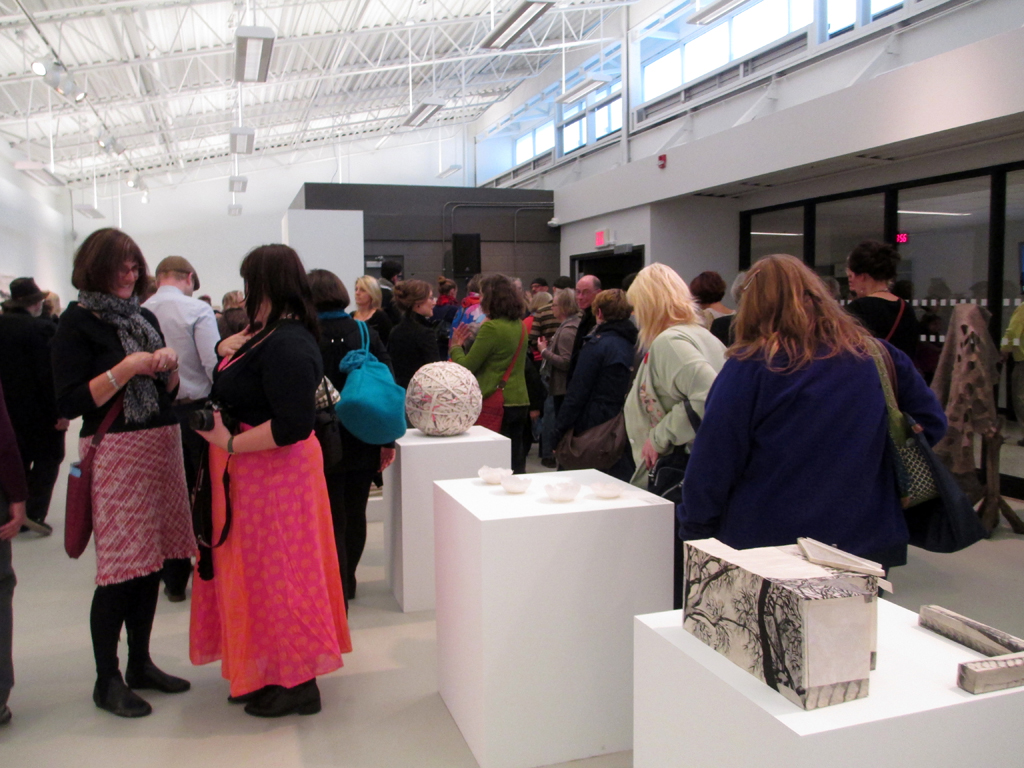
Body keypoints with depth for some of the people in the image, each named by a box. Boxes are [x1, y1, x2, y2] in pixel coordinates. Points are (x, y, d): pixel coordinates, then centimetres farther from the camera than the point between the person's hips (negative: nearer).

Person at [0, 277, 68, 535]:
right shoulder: (43, 328, -19)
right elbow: (51, 374, -21)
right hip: (39, 409, -6)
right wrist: (60, 410, -16)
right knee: (47, 458, 6)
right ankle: (34, 512, -2)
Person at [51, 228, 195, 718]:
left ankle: (140, 663, 25)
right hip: (114, 453, -6)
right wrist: (125, 369, -19)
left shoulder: (144, 318, 14)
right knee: (120, 571, -2)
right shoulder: (78, 322, -5)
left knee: (150, 562, 11)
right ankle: (106, 680, 13)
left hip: (161, 448, 6)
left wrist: (168, 366, -3)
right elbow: (70, 403, -13)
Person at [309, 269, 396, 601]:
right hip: (364, 442, 4)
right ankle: (347, 582, 35)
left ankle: (337, 596, 9)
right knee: (354, 515, 18)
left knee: (332, 521, 5)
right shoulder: (366, 334, -1)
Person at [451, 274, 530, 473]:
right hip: (520, 401, 8)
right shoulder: (519, 325, 8)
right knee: (515, 461, 14)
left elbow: (466, 366, -13)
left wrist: (456, 346, 6)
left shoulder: (491, 328, -16)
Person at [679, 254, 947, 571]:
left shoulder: (750, 366, -13)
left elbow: (712, 465, -12)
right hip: (864, 545, 4)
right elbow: (930, 421, 11)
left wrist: (694, 531, 0)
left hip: (765, 545, -3)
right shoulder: (876, 355, -1)